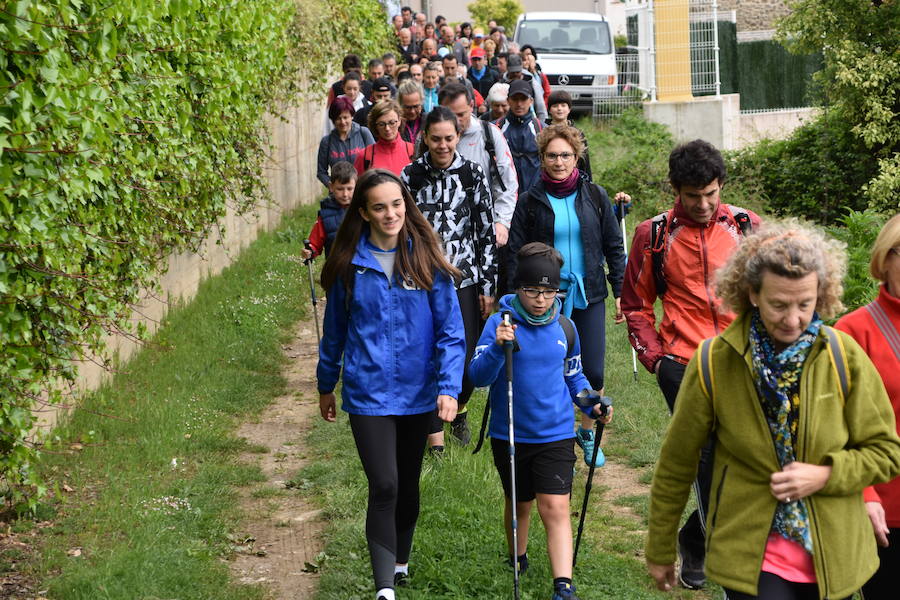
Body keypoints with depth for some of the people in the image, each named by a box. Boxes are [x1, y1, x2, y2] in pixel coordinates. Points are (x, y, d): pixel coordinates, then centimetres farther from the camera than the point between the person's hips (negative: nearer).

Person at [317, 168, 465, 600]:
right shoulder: (349, 264, -3)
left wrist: (449, 387, -15)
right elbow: (335, 330, 9)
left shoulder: (426, 259, -5)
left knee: (408, 483, 17)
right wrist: (326, 386, 16)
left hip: (417, 392, 2)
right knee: (384, 486, -11)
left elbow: (450, 330, -5)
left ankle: (400, 562, 39)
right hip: (368, 393, -1)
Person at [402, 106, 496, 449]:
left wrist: (488, 286, 1)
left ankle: (459, 409, 34)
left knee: (469, 358, 2)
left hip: (465, 279, 1)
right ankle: (435, 439, 7)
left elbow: (486, 232, 3)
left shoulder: (473, 174, 1)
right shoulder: (410, 176, 0)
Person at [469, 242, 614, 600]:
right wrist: (497, 347, -37)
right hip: (510, 436, -1)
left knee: (555, 508, -11)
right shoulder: (501, 323, -10)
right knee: (519, 504, 17)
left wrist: (590, 404, 0)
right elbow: (478, 376, -20)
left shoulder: (564, 328, 2)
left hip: (556, 435, 1)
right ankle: (517, 561, 43)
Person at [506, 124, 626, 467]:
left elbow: (614, 247, 10)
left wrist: (620, 292, 5)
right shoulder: (529, 201, 0)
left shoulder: (594, 196, 5)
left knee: (594, 371, 0)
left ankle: (588, 432, 23)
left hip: (589, 296, 1)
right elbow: (515, 254, 3)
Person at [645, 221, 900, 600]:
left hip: (833, 562, 2)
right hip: (750, 559, -2)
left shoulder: (844, 358, -7)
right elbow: (676, 463, 0)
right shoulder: (714, 362, -10)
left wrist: (824, 475, -16)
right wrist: (660, 552, 8)